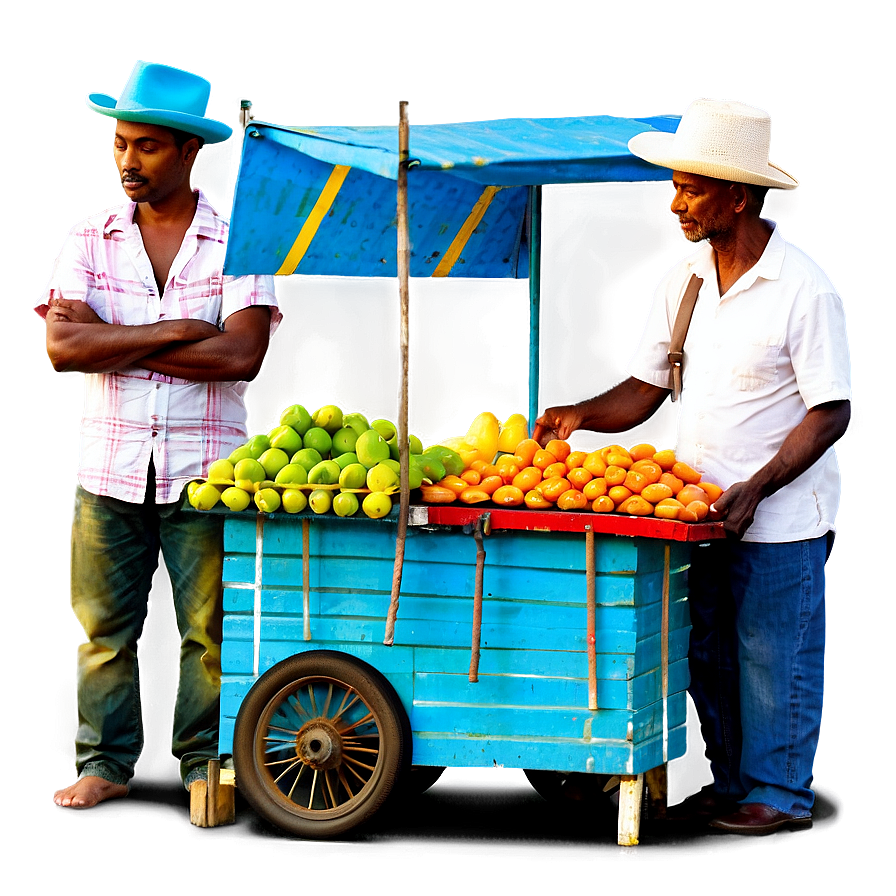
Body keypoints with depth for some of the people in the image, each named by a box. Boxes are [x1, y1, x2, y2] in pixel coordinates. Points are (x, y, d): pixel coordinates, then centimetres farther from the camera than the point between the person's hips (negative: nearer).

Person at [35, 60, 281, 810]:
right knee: (106, 628, 5)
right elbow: (62, 345, -9)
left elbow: (242, 354, -14)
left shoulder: (237, 243, 0)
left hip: (204, 473, -2)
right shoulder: (91, 242, 6)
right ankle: (105, 766, 14)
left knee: (208, 630, 2)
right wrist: (174, 332, -14)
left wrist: (114, 344, -10)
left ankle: (205, 763, 13)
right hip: (110, 468, 2)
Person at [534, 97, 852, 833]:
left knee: (773, 660, 2)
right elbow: (646, 387, 10)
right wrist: (583, 415, -9)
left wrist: (754, 490, -22)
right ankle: (726, 783, 24)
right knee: (707, 656, 12)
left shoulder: (805, 290, -14)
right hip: (699, 509, 6)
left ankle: (779, 793, 14)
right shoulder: (684, 280, 6)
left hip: (779, 518, -6)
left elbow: (831, 413, -14)